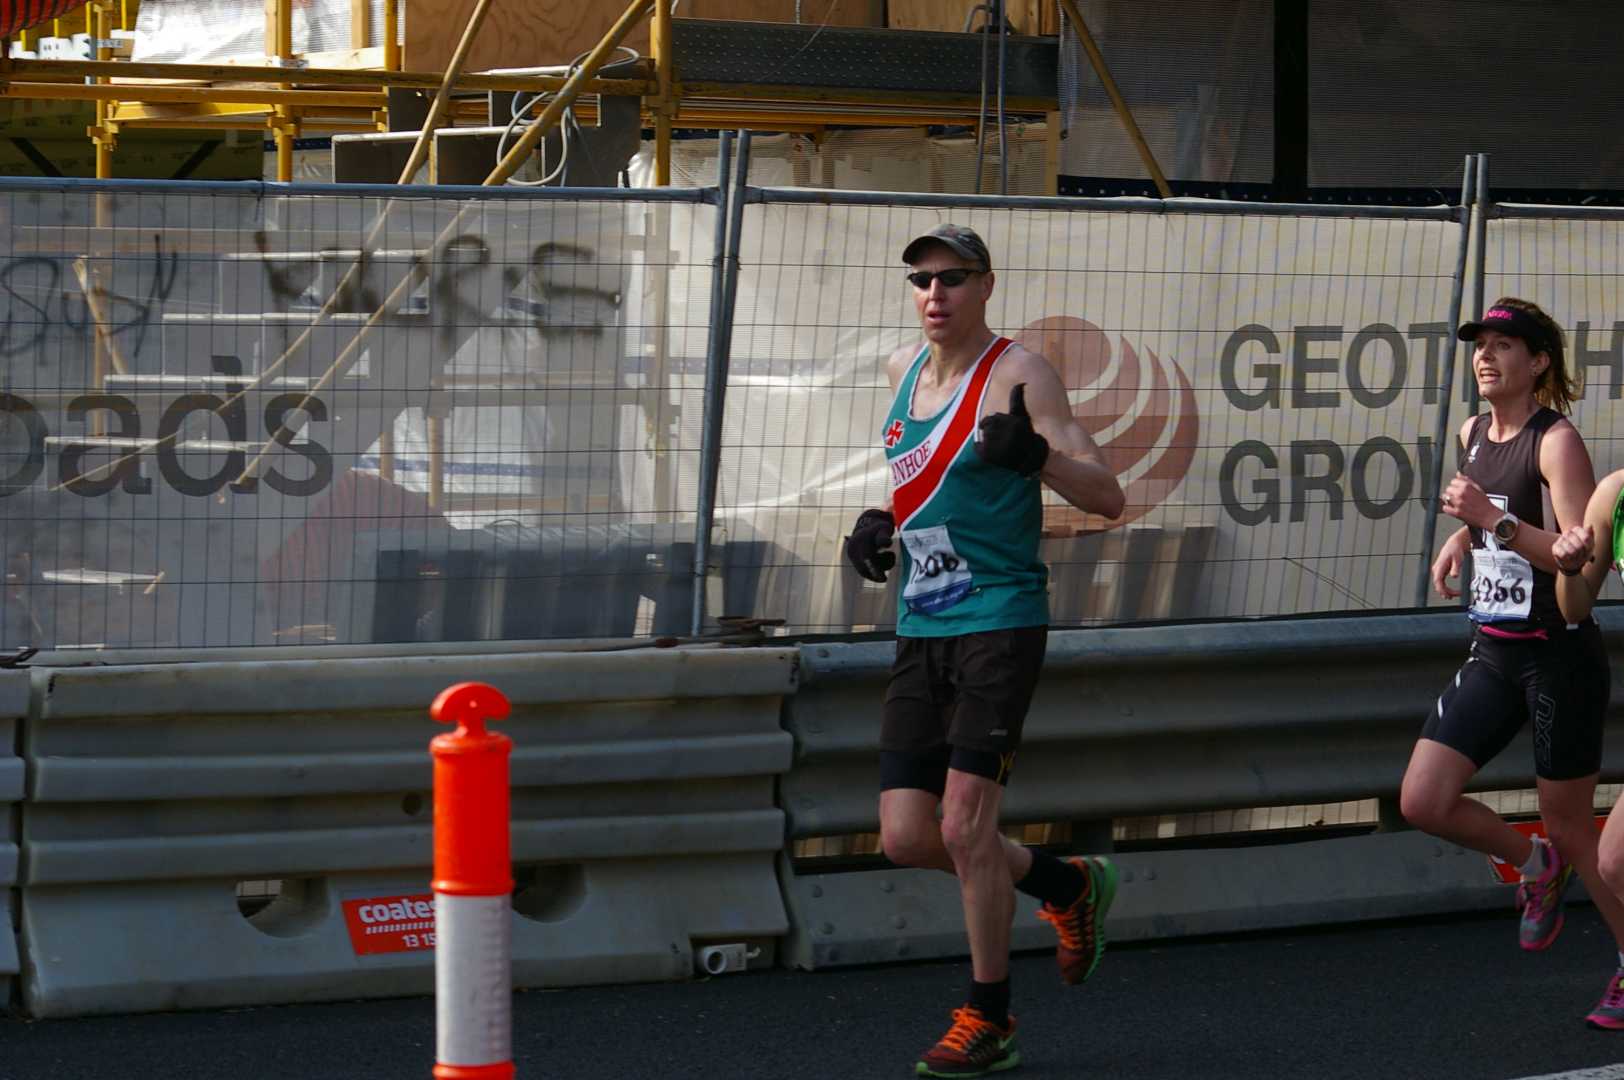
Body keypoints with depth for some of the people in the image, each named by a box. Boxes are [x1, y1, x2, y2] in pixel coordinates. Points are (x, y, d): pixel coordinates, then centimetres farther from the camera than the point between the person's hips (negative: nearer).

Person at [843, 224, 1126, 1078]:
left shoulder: (1015, 375, -10)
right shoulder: (903, 370, 11)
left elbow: (1107, 497, -15)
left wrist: (1036, 457, -34)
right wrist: (877, 521, 10)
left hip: (999, 622, -7)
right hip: (920, 630, 7)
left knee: (966, 822, -12)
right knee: (907, 838, 2)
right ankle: (1068, 887, 27)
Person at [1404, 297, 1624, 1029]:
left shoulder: (1556, 441, -15)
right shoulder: (1473, 435, 7)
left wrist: (1495, 519, -29)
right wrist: (1461, 537, 10)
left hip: (1560, 656, -7)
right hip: (1494, 655, 7)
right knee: (1423, 804, -2)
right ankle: (1537, 865, 24)